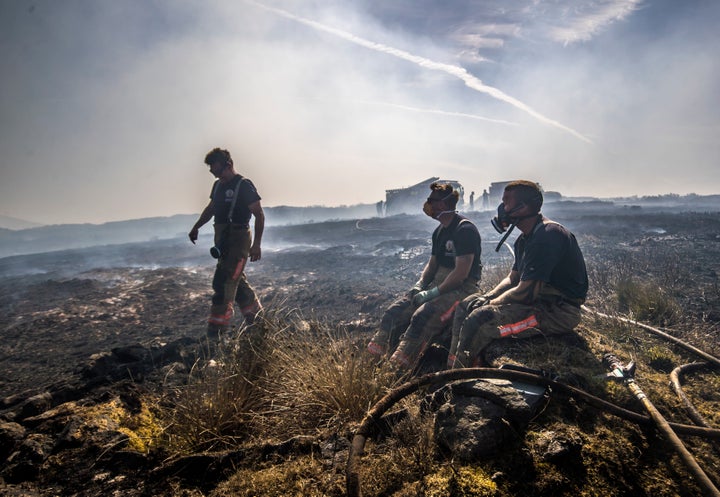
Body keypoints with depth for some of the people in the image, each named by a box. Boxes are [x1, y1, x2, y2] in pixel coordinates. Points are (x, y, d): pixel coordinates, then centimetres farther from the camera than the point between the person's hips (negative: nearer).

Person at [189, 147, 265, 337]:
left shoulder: (244, 185, -12)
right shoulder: (218, 185, 12)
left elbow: (259, 215, -14)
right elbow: (210, 209, 28)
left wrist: (256, 244, -18)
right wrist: (196, 227, 25)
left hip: (238, 239, -9)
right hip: (222, 239, 9)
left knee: (223, 282, -12)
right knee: (236, 279, 17)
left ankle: (217, 328, -5)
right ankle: (255, 315, 34)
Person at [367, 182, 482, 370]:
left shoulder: (465, 229, -13)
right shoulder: (439, 231, 15)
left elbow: (461, 272, -20)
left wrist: (432, 293, -18)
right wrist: (419, 286, 1)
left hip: (462, 288, -8)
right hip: (437, 283, 8)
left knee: (422, 318, -33)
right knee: (394, 312, -10)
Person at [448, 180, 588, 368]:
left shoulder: (548, 235, -22)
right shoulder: (525, 239, 11)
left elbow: (526, 293, -24)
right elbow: (513, 278, 17)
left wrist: (490, 304, -11)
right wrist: (487, 297, -1)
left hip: (559, 311, -10)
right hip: (541, 301, 10)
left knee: (479, 320, -26)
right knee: (466, 306, 6)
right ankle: (450, 370, 5)